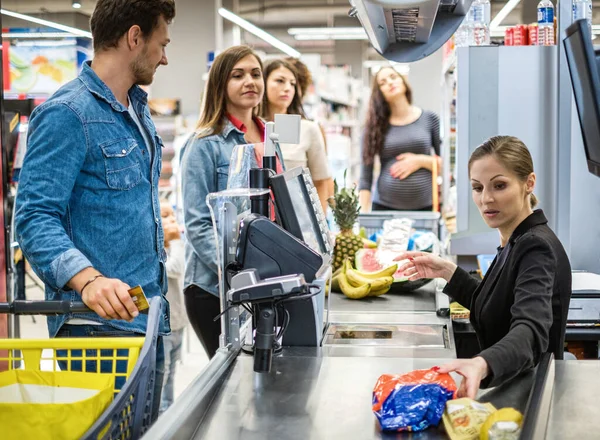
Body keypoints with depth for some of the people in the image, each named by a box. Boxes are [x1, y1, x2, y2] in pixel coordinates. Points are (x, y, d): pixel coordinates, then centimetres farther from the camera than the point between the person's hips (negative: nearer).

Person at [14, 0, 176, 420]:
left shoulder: (138, 109, 14)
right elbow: (35, 217, -21)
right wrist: (88, 280, -35)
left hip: (148, 318, 9)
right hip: (99, 325, -9)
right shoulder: (67, 114, -14)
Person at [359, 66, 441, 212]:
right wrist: (364, 214, -4)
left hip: (424, 206, 0)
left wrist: (421, 161, -7)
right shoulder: (375, 126, 6)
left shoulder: (430, 119, 7)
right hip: (384, 207, 0)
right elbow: (365, 176, 3)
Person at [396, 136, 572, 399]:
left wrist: (482, 364, -57)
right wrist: (448, 272, 5)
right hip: (508, 389, 8)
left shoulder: (536, 249, -20)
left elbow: (531, 331, -37)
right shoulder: (518, 242, 6)